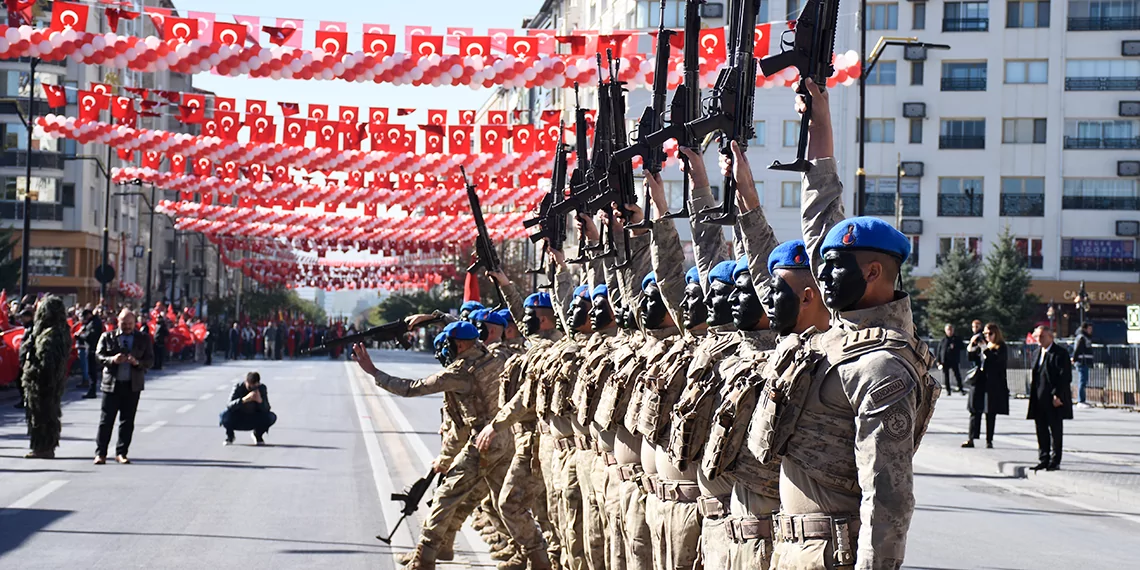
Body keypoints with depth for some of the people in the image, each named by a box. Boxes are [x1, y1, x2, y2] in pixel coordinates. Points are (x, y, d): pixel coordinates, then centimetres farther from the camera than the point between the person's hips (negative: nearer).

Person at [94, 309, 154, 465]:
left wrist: (137, 362, -16)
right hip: (111, 384, -1)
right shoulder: (107, 337, 6)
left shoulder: (144, 338, 8)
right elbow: (99, 356, 0)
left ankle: (121, 452, 13)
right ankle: (100, 453, 2)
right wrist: (112, 359, -19)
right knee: (106, 419, -2)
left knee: (128, 421, 4)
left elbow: (150, 361, 4)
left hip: (133, 385, 1)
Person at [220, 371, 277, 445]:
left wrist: (260, 401, -40)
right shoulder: (238, 387, -19)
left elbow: (267, 409, -19)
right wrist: (244, 400, -48)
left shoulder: (262, 388, -13)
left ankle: (258, 435, 9)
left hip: (254, 421, 2)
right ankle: (230, 435, 2)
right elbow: (229, 406, -32)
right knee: (225, 415, -34)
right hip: (237, 421, -2)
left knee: (272, 417, -24)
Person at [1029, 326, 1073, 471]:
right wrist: (1032, 391, 11)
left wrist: (1057, 395, -19)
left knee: (1055, 431, 0)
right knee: (1041, 431, 10)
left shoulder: (1060, 353, -9)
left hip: (1054, 400, -7)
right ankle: (1043, 460, 16)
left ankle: (1054, 461, 5)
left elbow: (1065, 376, -14)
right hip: (1039, 400, 7)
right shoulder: (1039, 353, 16)